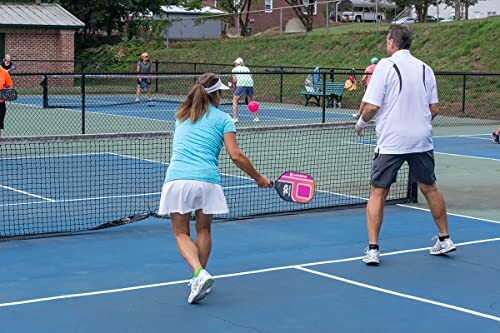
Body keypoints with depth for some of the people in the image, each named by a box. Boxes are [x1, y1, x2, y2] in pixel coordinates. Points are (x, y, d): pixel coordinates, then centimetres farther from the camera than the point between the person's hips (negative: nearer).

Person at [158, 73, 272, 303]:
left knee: (181, 233, 9)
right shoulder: (222, 119, 8)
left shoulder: (182, 116, 20)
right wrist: (258, 177, 9)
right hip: (207, 179, -1)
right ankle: (200, 277, 22)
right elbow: (236, 156, -1)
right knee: (203, 229, 20)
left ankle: (199, 273, -13)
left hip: (176, 178, 1)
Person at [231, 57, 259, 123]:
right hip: (250, 85, 5)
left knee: (235, 100, 4)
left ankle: (235, 118, -6)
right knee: (251, 101, 19)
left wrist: (234, 88, 18)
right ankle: (256, 117, 21)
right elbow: (250, 77, 20)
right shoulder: (247, 68, 27)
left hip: (241, 85, -5)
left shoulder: (234, 69, 15)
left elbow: (235, 80, 3)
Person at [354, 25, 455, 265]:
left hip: (391, 142, -5)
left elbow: (372, 106, -14)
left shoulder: (386, 65, -9)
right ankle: (444, 239, 27)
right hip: (422, 140, 5)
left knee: (377, 193, 3)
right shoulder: (424, 69, 7)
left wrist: (361, 123, 5)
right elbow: (434, 109, 8)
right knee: (429, 188, 18)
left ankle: (372, 249, -1)